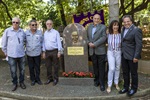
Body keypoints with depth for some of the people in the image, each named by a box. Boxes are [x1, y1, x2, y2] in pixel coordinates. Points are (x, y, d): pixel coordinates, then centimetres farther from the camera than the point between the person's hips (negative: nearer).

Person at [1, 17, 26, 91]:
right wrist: (5, 51, 6)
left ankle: (21, 82, 27)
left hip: (21, 54, 2)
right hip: (11, 55, -2)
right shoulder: (7, 31, -4)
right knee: (13, 71, 6)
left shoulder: (22, 32, 4)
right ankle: (15, 84, 22)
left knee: (22, 70, 11)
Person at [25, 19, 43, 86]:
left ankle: (37, 79, 23)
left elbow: (42, 42, 6)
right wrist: (26, 48, 5)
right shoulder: (26, 33, -2)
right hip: (29, 53, 0)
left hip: (37, 53, 0)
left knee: (37, 67, 8)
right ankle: (33, 80, 23)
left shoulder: (40, 32, -2)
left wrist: (41, 49, 5)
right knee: (31, 68, 9)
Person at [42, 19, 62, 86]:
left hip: (54, 51, -4)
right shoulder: (45, 33, 12)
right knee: (48, 66, 10)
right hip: (47, 52, 4)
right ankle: (49, 78, 22)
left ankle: (55, 79, 14)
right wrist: (44, 52, 11)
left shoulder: (56, 32, -2)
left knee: (55, 66, 3)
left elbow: (59, 42, -4)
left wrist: (59, 51, -9)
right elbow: (44, 43, 15)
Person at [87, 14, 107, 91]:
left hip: (100, 51, -4)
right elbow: (87, 37, 16)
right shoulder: (89, 27, 14)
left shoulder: (103, 27, -2)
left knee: (101, 68, 1)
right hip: (92, 51, 4)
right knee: (95, 67, 13)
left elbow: (103, 38, -12)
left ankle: (102, 84, 10)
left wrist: (94, 44, -18)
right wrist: (89, 43, -5)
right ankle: (96, 80, 29)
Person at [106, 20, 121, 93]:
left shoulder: (121, 35, -5)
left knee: (117, 68, 11)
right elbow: (107, 43, 11)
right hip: (110, 53, -1)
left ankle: (116, 84, 27)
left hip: (118, 53, 1)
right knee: (111, 69, -9)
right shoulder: (108, 35, -3)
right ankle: (109, 85, 3)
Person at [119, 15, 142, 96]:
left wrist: (136, 56, -18)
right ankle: (126, 87, 30)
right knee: (125, 73, 15)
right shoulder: (124, 29, 10)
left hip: (132, 56, -7)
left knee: (133, 73, 9)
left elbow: (139, 44, -16)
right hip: (123, 55, 7)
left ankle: (134, 89, 25)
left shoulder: (136, 30, -13)